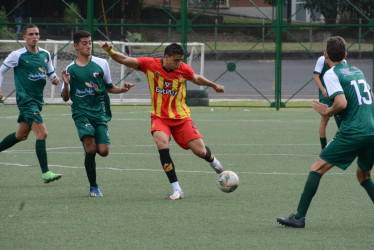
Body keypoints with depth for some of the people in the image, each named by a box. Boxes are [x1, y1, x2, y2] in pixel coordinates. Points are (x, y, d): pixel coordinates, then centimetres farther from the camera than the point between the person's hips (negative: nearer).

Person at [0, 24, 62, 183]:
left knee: (21, 135, 18)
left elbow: (50, 73, 20)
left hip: (37, 101, 7)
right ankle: (45, 173, -19)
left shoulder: (45, 55, 9)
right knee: (42, 133, -19)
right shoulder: (17, 55, -7)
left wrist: (55, 79, -3)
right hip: (25, 100, -7)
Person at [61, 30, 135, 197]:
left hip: (100, 113, 2)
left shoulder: (101, 64, 6)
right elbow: (65, 98, 7)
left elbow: (109, 87, 18)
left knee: (103, 151, -12)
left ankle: (89, 147, 25)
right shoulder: (70, 69, 5)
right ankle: (93, 186, -7)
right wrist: (66, 84, -12)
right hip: (81, 113, -2)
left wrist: (122, 89, -2)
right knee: (90, 148, -21)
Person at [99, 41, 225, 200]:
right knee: (162, 144, -31)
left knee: (200, 151, -3)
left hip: (181, 117, 1)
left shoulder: (184, 69, -5)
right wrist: (109, 51, -26)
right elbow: (124, 60, -9)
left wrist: (214, 86, 32)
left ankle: (212, 160, 40)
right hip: (159, 117, -1)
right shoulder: (150, 65, -10)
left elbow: (197, 79, 17)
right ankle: (176, 189, -25)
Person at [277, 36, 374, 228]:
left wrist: (327, 112, 2)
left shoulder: (331, 74, -3)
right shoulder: (357, 71, 19)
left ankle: (299, 217, -4)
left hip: (352, 132, -7)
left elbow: (341, 103, -15)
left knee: (317, 169, 0)